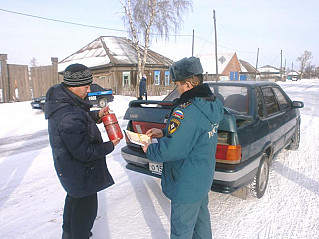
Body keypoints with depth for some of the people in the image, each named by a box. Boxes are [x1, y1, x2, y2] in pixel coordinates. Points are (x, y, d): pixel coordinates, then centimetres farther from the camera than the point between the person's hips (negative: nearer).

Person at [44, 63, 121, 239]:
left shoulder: (59, 99, -4)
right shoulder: (70, 117, -35)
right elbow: (85, 153, -30)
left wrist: (96, 115, -4)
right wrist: (110, 146, -17)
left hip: (68, 169, 11)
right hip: (81, 174, -11)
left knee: (74, 199, 30)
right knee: (85, 208, 10)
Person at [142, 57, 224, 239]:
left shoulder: (186, 111, -31)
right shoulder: (212, 103, 1)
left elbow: (171, 150, -29)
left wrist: (149, 150, -10)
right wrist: (164, 133, 9)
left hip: (187, 185, -9)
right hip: (204, 176, 9)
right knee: (201, 218, 30)